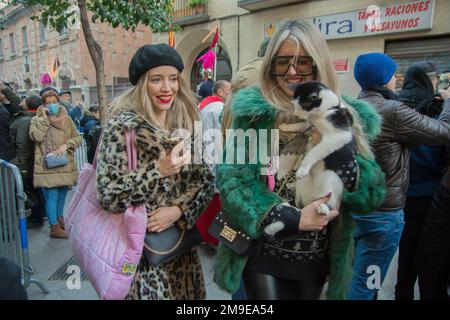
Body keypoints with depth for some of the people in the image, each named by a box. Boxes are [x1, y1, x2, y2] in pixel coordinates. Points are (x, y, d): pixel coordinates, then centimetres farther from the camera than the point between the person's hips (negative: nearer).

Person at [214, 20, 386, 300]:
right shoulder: (253, 112, -10)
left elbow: (372, 196, -5)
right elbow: (233, 180, -17)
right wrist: (294, 219, -21)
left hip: (317, 258, 3)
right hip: (262, 253, -3)